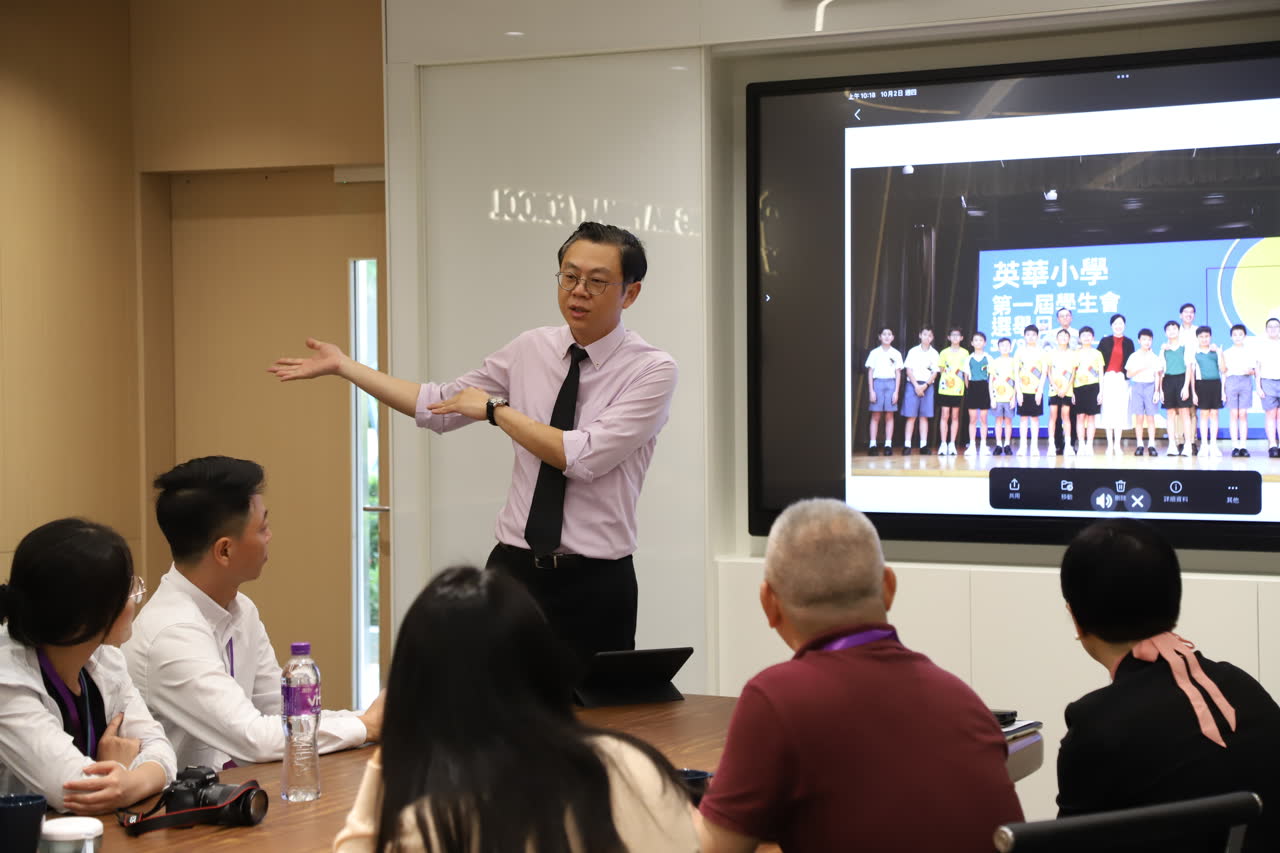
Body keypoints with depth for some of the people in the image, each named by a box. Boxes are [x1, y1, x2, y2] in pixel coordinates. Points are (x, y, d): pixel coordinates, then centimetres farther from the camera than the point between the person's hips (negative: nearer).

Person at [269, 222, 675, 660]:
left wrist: (495, 408, -13)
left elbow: (583, 458, -20)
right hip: (513, 568, 4)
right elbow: (439, 406, 12)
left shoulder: (652, 369, -9)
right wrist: (343, 366, 10)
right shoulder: (531, 349, 6)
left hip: (595, 586, -4)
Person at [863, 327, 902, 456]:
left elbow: (898, 374, 7)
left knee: (889, 415, 0)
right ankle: (872, 445, -5)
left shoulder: (896, 354, 8)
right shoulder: (874, 353, 6)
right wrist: (871, 391, -3)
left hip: (891, 384, 1)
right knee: (875, 415, -3)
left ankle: (888, 445, 1)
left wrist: (896, 391, -1)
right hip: (877, 383, -1)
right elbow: (870, 372, 4)